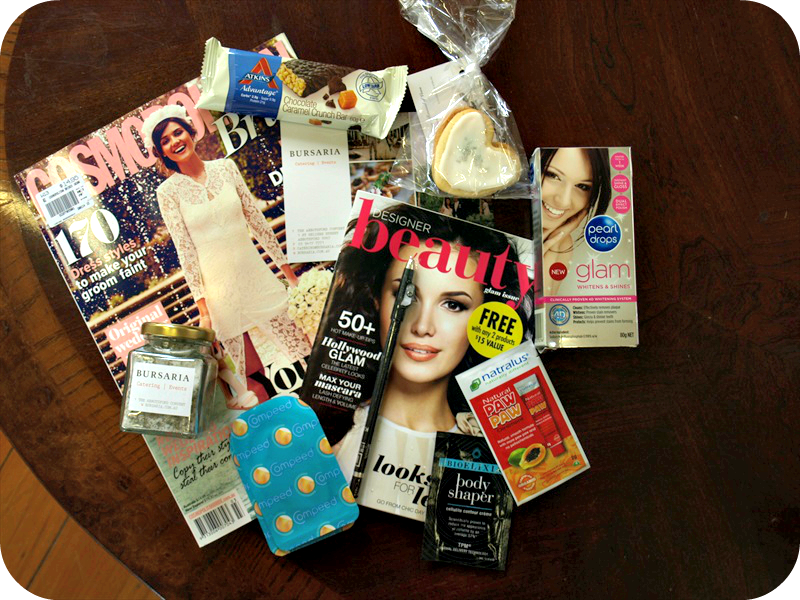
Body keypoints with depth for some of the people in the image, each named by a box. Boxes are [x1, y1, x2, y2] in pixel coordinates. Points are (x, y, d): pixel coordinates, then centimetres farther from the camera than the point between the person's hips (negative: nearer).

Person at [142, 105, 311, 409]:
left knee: (294, 340, 5)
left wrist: (282, 262, 10)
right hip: (218, 283, -2)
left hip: (254, 271, 3)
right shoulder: (168, 191, -3)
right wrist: (202, 304, -10)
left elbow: (255, 217, 8)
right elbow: (184, 249, -6)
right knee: (235, 350, 3)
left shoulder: (226, 167, 4)